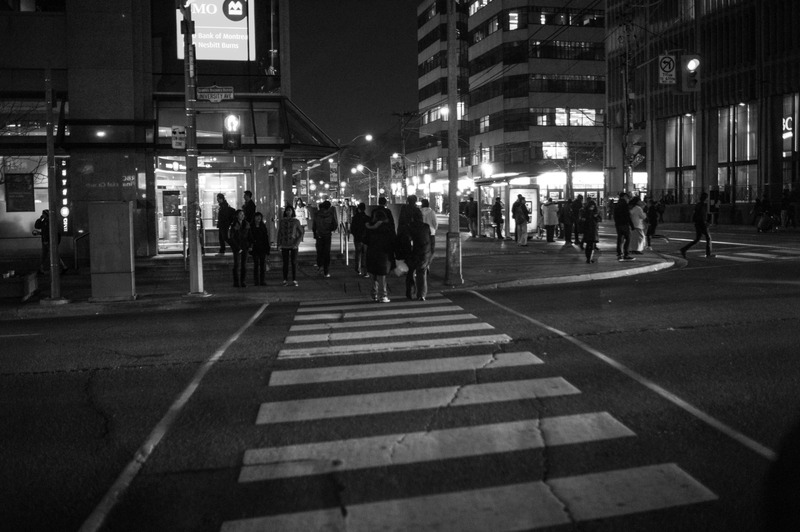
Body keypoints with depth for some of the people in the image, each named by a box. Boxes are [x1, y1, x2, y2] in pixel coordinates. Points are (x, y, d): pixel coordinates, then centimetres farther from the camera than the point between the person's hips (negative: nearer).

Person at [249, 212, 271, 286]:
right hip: (255, 248, -1)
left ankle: (263, 281, 4)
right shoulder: (251, 227, 4)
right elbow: (250, 238, 3)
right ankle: (256, 282, 4)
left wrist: (267, 248, 0)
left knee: (263, 265, 1)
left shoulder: (264, 226, 7)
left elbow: (267, 238, 6)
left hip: (263, 248, 1)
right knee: (256, 265, 1)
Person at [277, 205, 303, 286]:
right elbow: (279, 233, 7)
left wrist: (297, 243, -10)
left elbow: (301, 233, 1)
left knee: (294, 262, 0)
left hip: (293, 245, -1)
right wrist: (279, 245, 0)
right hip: (284, 245, 1)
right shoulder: (281, 221, 4)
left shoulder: (296, 221, 0)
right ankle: (285, 280, 10)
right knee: (285, 263, 3)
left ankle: (294, 281, 5)